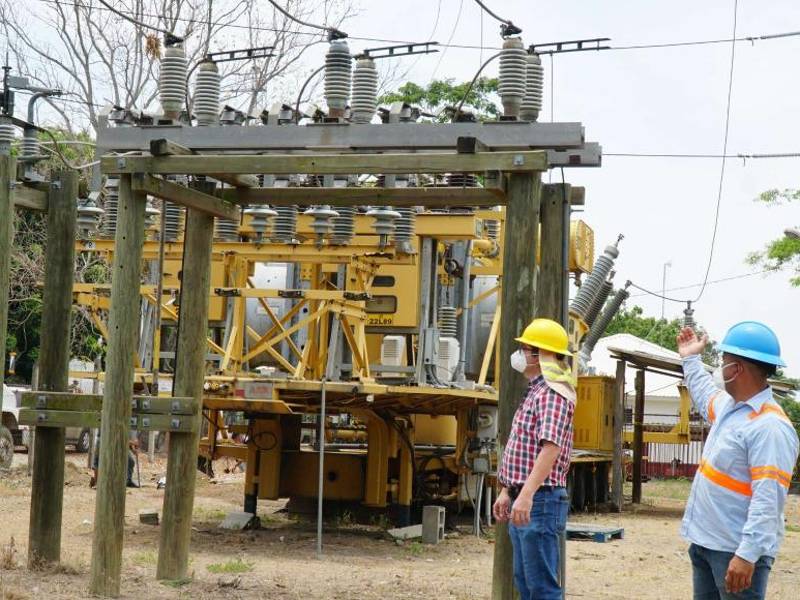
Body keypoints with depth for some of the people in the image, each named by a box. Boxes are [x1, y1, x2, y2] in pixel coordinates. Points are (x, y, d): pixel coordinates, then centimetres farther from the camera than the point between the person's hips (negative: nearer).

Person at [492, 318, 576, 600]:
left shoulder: (553, 393, -14)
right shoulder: (536, 391, 18)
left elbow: (551, 448, -27)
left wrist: (527, 495, -34)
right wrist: (507, 492, 23)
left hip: (540, 501, -11)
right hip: (523, 499, 11)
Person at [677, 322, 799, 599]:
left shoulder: (770, 427, -22)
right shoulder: (730, 405, 9)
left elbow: (768, 500, -29)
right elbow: (705, 396, 36)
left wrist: (747, 555, -34)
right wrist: (690, 359, 42)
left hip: (737, 551, -10)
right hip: (704, 541, 10)